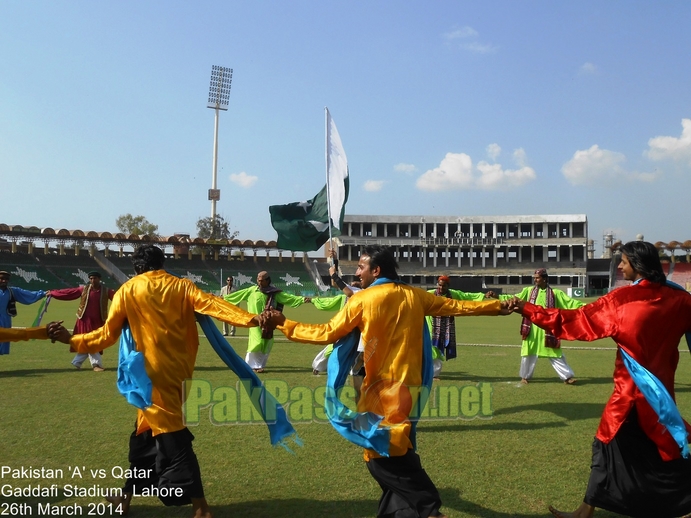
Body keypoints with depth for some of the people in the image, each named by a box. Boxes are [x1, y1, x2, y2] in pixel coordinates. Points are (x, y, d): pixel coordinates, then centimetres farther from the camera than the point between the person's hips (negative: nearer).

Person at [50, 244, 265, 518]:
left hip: (153, 372, -4)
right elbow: (211, 304, -10)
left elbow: (108, 333, 3)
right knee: (148, 428, 18)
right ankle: (128, 493, 31)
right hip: (178, 368, 4)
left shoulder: (128, 290, 1)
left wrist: (72, 340, 18)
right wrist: (249, 319, -21)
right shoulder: (181, 285, 6)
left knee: (169, 434, -2)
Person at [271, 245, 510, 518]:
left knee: (381, 456, 1)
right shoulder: (414, 295, 7)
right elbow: (457, 306, 13)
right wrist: (499, 306, 26)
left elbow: (325, 333, -5)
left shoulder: (361, 299, -8)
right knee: (396, 454, 17)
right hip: (410, 385, 7)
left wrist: (283, 323, 5)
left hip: (384, 388, -7)